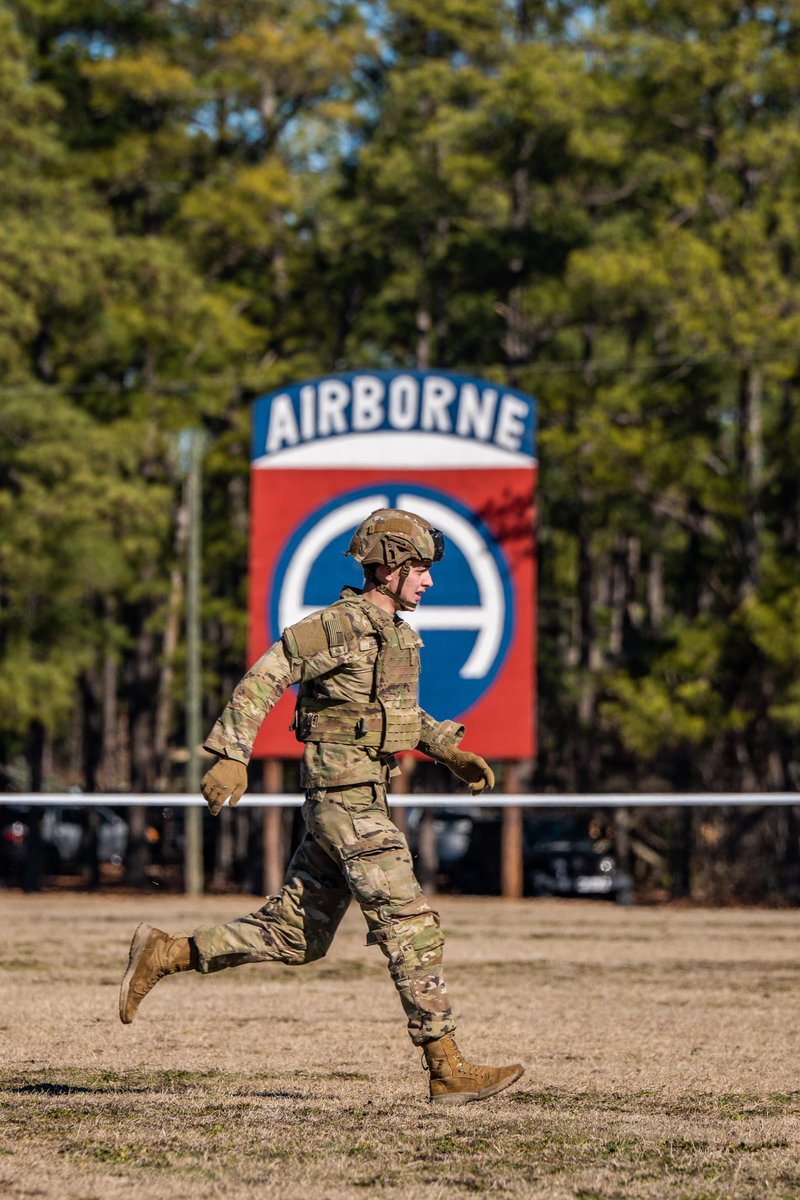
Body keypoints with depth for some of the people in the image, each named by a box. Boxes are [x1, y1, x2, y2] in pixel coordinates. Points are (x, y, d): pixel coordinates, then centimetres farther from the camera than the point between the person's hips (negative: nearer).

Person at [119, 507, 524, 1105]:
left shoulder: (400, 635, 15)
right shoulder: (337, 626, -13)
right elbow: (262, 679, -14)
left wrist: (454, 753, 20)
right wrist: (232, 757, -21)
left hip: (364, 801, 10)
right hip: (348, 801, -10)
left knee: (295, 936, 12)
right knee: (412, 928, -10)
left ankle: (164, 955, 19)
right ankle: (449, 1071, -8)